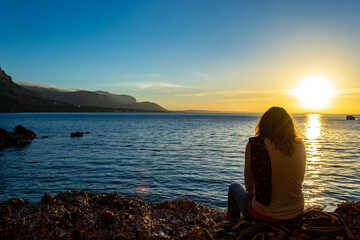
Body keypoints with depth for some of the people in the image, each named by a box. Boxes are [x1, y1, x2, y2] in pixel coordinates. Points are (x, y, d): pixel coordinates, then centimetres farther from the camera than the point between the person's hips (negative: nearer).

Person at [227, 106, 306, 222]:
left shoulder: (254, 145, -16)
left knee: (234, 187, 26)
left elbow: (249, 187, -6)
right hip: (296, 214, 5)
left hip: (263, 217, -4)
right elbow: (298, 182, 9)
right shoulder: (300, 146, -4)